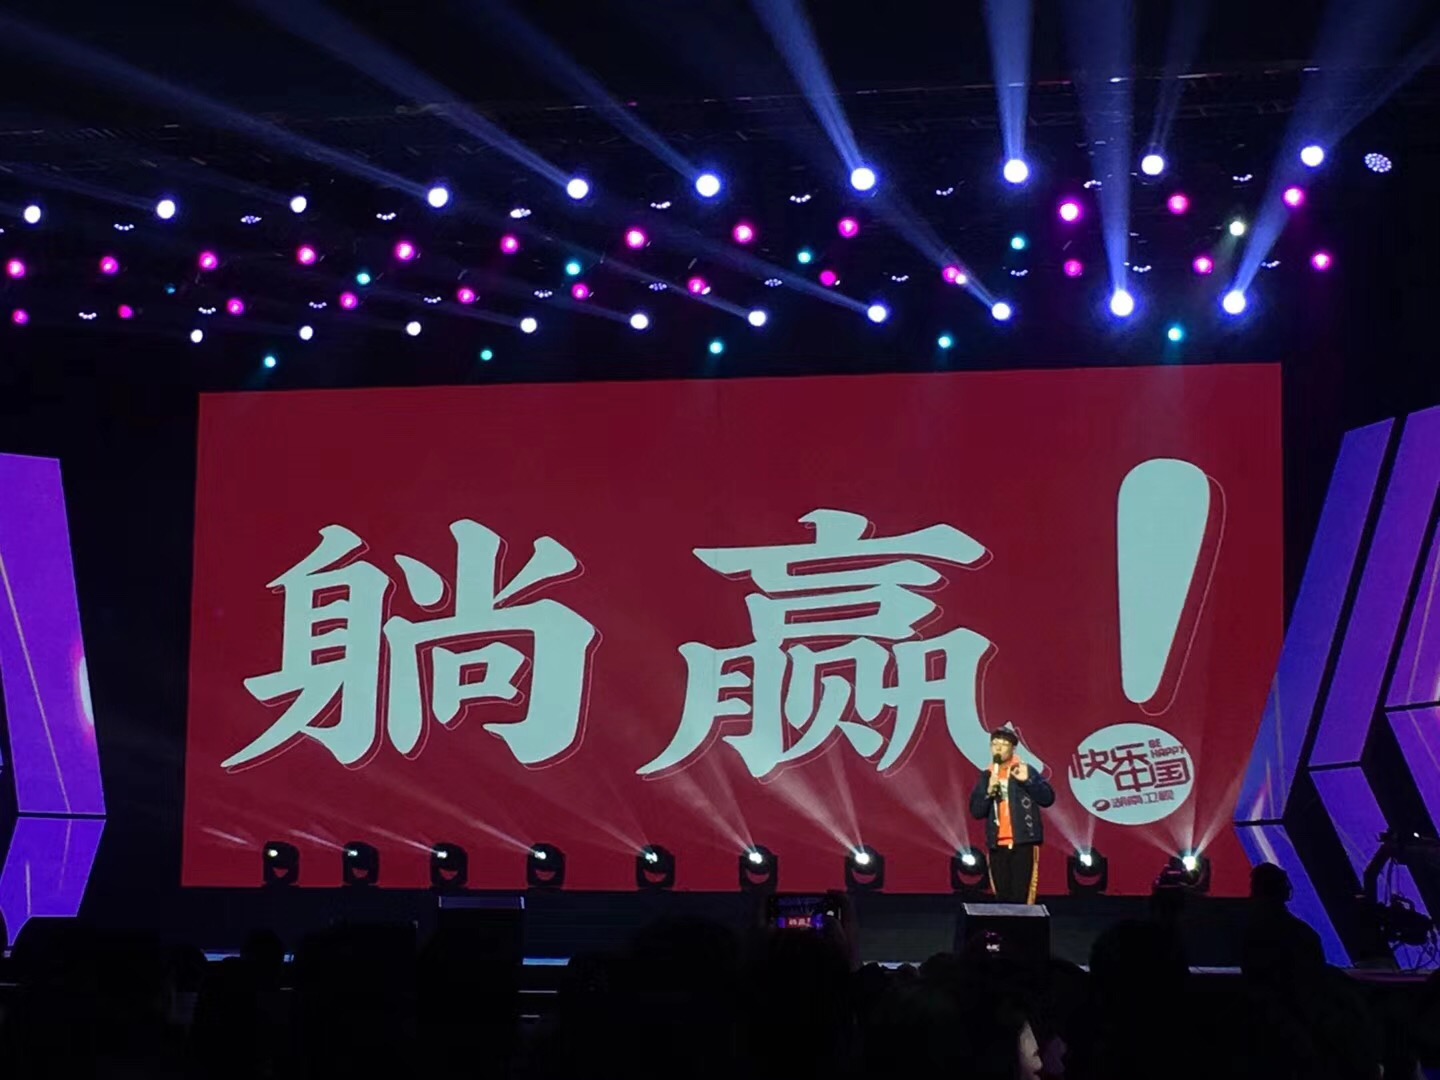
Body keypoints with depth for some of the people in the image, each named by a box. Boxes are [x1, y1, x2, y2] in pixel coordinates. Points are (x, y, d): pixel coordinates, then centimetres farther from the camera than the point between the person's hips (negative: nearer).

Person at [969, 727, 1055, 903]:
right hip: (997, 845, 4)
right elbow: (976, 811, 6)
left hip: (1022, 843, -4)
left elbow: (1048, 798, -6)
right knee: (1002, 897, 7)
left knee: (1020, 897, -8)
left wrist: (1027, 781, -19)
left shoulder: (1025, 770, 1)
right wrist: (989, 791, -10)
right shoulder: (986, 776, 11)